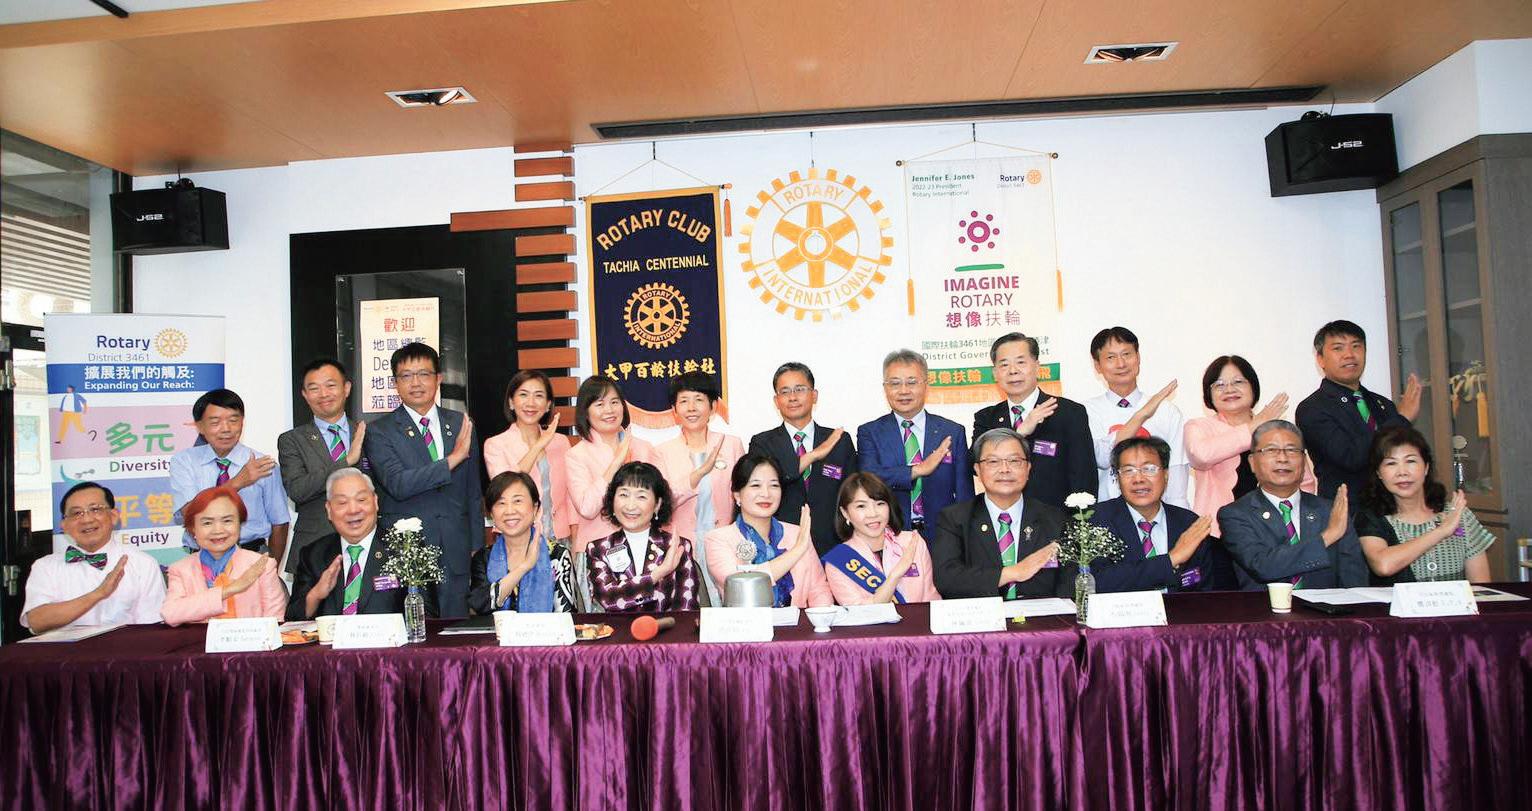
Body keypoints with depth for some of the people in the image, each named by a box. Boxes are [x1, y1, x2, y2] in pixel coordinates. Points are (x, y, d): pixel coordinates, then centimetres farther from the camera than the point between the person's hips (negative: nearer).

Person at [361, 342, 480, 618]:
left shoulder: (460, 424, 10)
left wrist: (476, 548, 11)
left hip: (456, 553, 3)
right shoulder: (379, 432, 0)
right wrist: (453, 458, -19)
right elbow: (397, 484, -16)